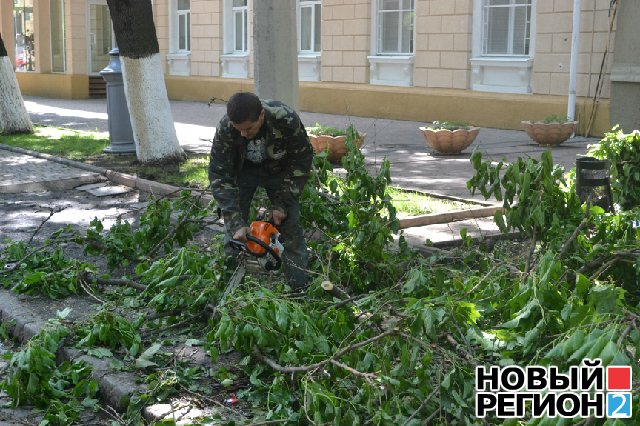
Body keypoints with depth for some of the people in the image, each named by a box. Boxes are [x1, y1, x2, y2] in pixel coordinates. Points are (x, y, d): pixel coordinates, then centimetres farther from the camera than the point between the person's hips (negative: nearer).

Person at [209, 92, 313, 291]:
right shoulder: (225, 128, -33)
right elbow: (219, 175, -27)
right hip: (244, 170, 1)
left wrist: (283, 203, -23)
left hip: (279, 170, -1)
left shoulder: (287, 119, -36)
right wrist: (236, 223, -34)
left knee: (290, 224, -7)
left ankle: (301, 287, 0)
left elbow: (302, 160, -20)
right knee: (233, 226, -9)